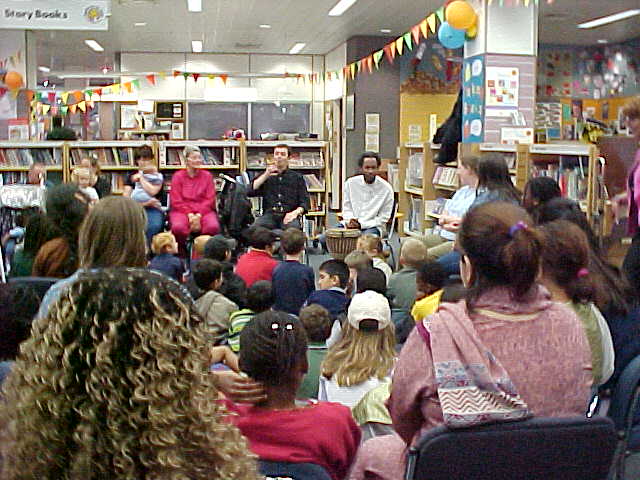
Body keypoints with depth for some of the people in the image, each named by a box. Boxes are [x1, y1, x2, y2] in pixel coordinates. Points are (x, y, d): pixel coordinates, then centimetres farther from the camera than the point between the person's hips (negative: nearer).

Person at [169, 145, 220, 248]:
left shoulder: (207, 176, 11)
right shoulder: (178, 176, 7)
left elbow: (210, 200, 4)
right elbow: (176, 201, 1)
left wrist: (198, 215, -12)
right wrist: (189, 214, -14)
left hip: (204, 210, 1)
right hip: (181, 210, -1)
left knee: (213, 227, -32)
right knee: (178, 227, -35)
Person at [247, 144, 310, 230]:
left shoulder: (297, 177, 19)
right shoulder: (266, 176, 22)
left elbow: (304, 201, 10)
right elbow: (250, 192, 6)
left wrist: (296, 212, -11)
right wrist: (266, 175, -2)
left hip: (288, 216, -1)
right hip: (269, 214, 1)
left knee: (293, 227, -37)